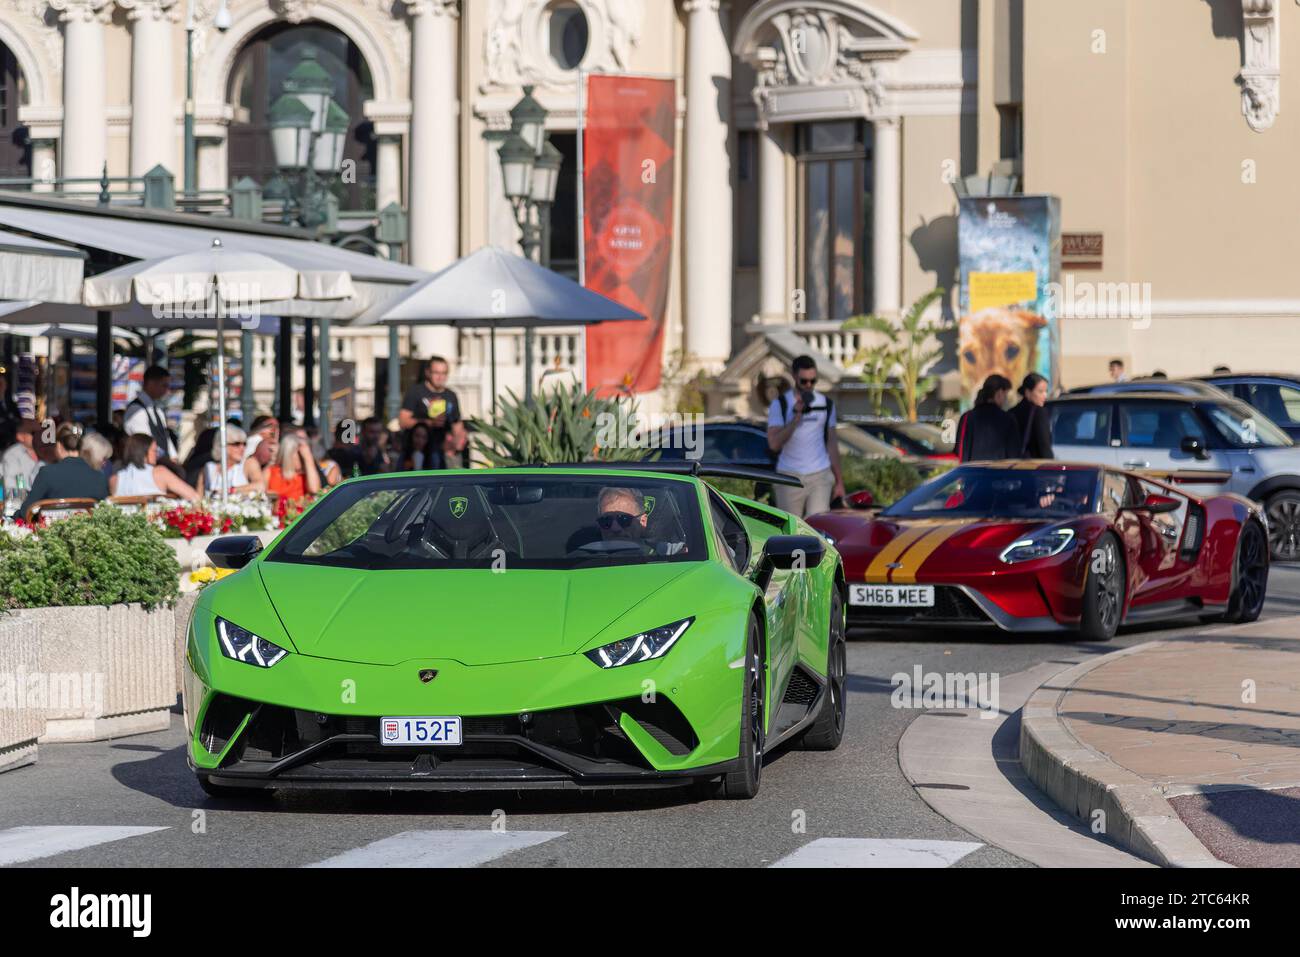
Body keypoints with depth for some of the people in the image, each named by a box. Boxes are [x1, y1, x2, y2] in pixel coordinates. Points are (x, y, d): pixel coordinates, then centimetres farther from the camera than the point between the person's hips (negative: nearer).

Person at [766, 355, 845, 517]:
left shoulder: (826, 404, 9)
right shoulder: (780, 404, -1)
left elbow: (832, 444, 15)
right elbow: (774, 444, -11)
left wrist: (839, 481, 15)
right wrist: (796, 417, -19)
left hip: (820, 475, 1)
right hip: (790, 477, -1)